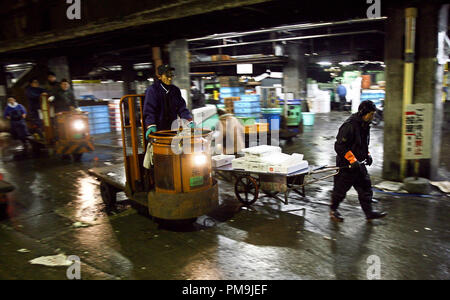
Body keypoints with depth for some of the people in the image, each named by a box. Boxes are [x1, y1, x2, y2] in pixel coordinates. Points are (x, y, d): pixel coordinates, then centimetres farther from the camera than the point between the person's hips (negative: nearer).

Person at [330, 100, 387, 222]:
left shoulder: (365, 125, 7)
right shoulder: (349, 126, -23)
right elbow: (340, 147, -25)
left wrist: (367, 155, 11)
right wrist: (352, 160, -25)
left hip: (358, 164, 9)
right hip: (346, 165, -8)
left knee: (366, 187, 10)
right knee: (340, 189, 7)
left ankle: (369, 212, 21)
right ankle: (333, 210, 27)